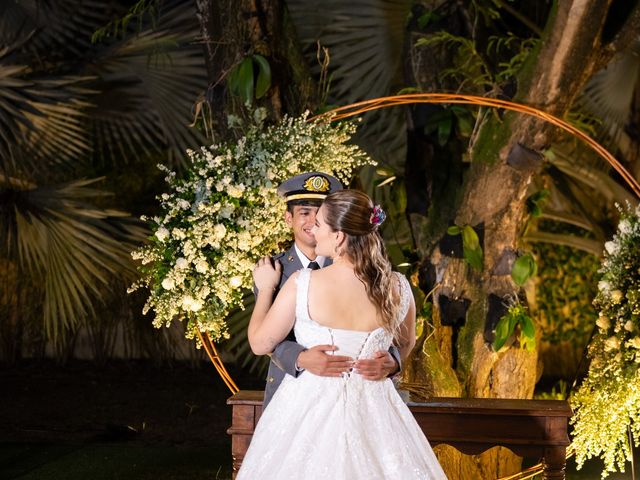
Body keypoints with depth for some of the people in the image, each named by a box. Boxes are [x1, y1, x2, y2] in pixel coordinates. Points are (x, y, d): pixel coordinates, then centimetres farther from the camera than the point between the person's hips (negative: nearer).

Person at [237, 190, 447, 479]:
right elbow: (406, 344, 12)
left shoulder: (303, 284, -18)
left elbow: (260, 343, -5)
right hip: (372, 410, 2)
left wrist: (265, 289, 9)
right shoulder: (397, 288, -9)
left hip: (310, 409, -2)